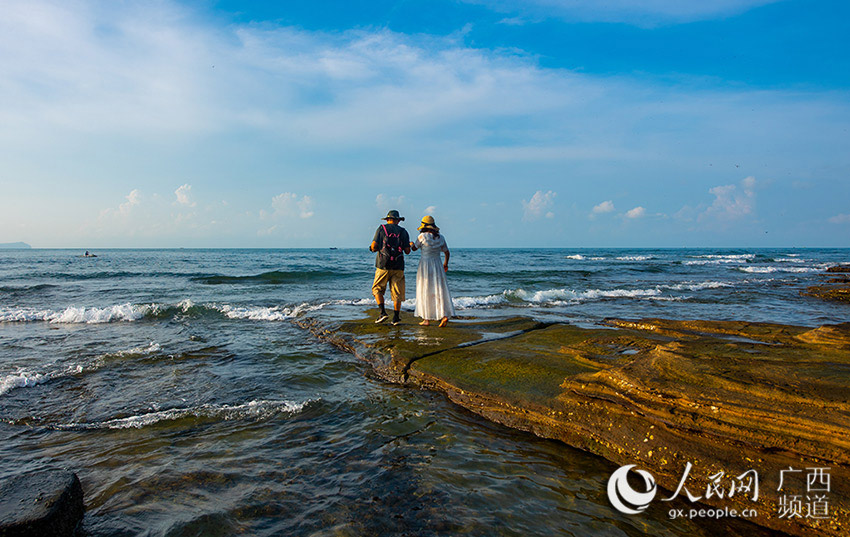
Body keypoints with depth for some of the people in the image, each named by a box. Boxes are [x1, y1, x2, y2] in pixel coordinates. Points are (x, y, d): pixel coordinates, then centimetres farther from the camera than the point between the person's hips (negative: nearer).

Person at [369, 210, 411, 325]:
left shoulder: (382, 228, 2)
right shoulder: (403, 231, 6)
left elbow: (374, 246, -6)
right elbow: (407, 251, 1)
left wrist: (372, 248, 16)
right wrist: (409, 245, 22)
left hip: (383, 265, -1)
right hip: (398, 267, 2)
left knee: (377, 289, 12)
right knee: (397, 292, 8)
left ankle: (383, 312, -3)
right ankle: (396, 317, 8)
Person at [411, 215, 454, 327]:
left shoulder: (422, 236, -8)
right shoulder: (441, 237, 5)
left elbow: (414, 248, 5)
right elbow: (447, 252, 13)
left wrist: (411, 244, 28)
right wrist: (446, 264, 28)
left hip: (425, 266, -3)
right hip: (437, 266, 3)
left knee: (425, 293, 5)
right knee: (439, 291, 4)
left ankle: (427, 319, 8)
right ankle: (445, 315, -11)